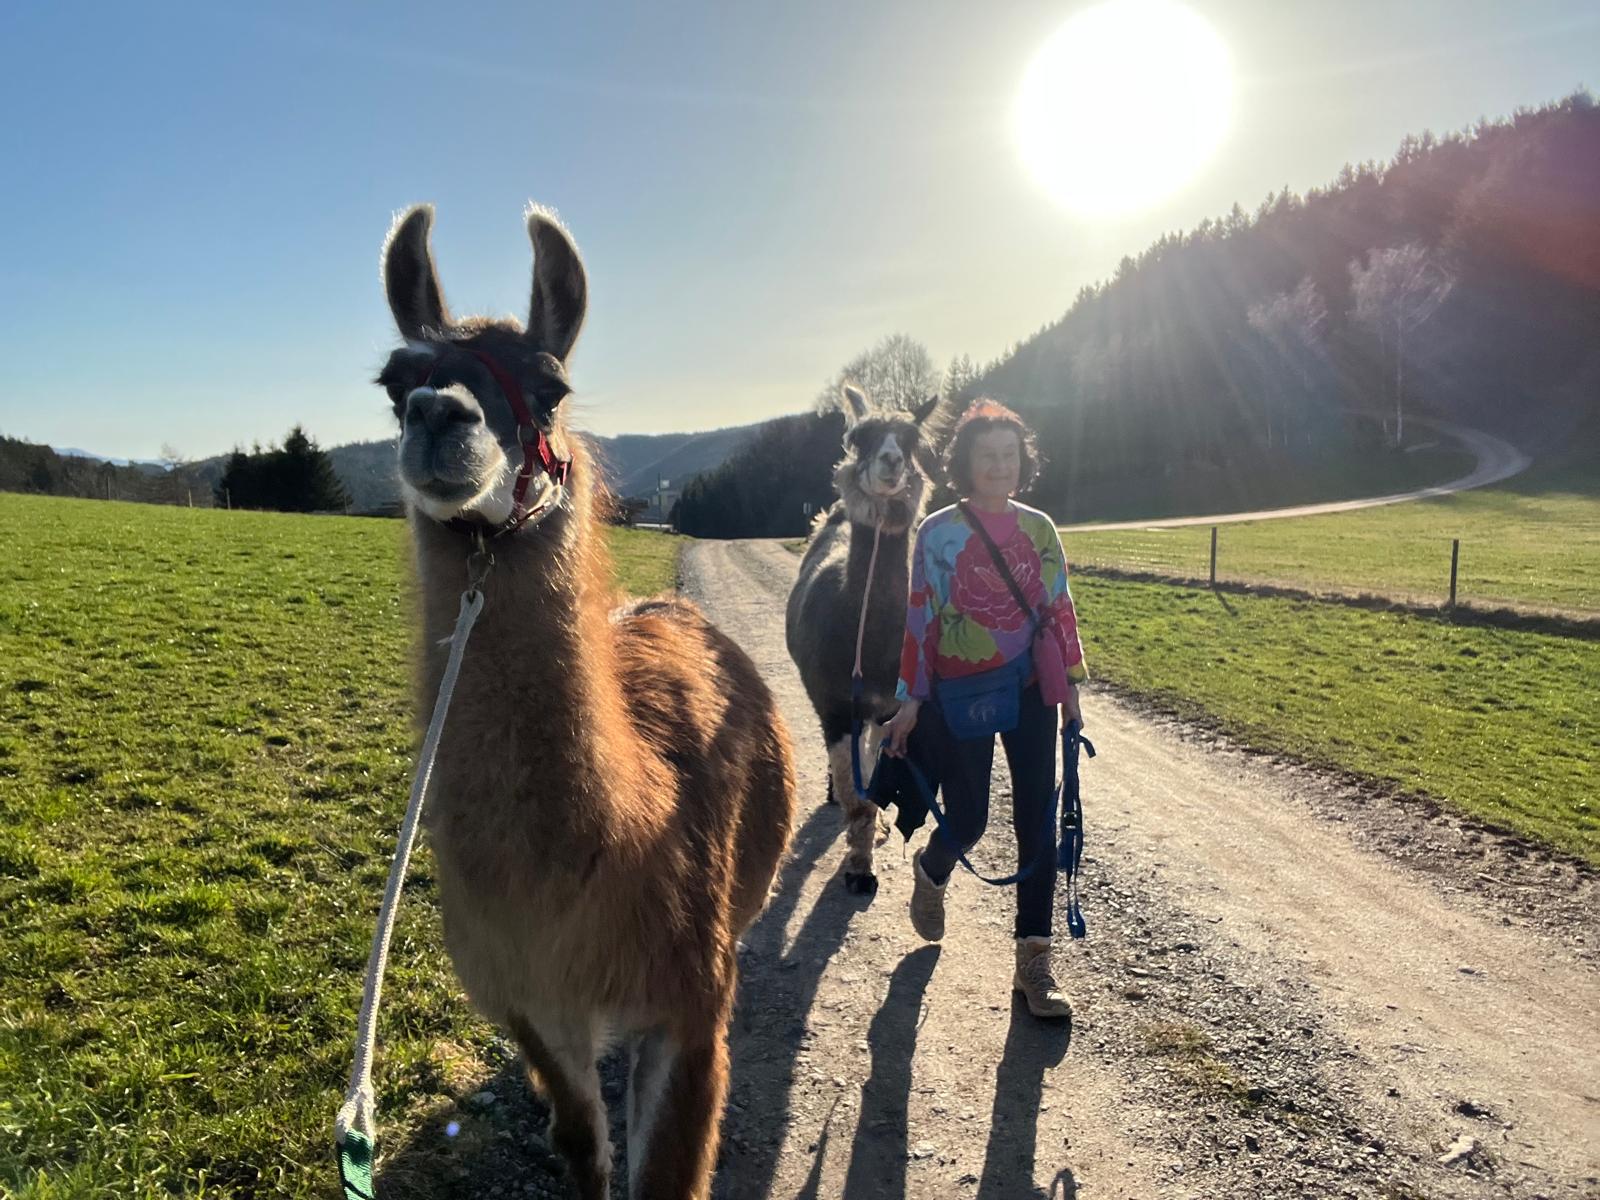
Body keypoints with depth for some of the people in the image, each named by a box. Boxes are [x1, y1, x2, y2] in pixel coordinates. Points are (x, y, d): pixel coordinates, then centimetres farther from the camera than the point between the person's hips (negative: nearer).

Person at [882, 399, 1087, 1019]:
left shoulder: (1039, 529, 4)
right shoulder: (938, 533, -6)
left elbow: (1059, 611, 8)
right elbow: (919, 618, -5)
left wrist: (1070, 685, 7)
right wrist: (911, 701, -5)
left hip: (1030, 692, 3)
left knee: (1038, 821, 2)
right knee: (968, 819, 4)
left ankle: (1034, 961, 13)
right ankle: (931, 871, 42)